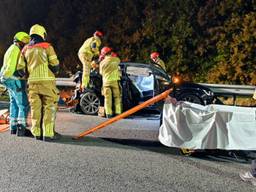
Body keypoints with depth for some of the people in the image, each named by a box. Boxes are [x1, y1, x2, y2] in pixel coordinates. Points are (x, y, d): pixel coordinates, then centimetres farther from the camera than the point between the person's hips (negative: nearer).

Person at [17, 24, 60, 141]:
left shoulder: (26, 49, 13)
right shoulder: (47, 47, 0)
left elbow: (20, 67, 10)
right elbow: (55, 65, -6)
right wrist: (54, 72, 14)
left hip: (32, 82, 4)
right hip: (46, 80, -4)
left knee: (36, 107, 10)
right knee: (49, 107, -1)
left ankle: (37, 133, 13)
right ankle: (48, 134, -6)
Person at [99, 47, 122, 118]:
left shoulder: (102, 63, 3)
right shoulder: (116, 59, 0)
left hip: (106, 82, 1)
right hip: (115, 81, -1)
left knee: (107, 98, 4)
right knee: (117, 97, 6)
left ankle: (108, 113, 0)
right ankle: (117, 112, 2)